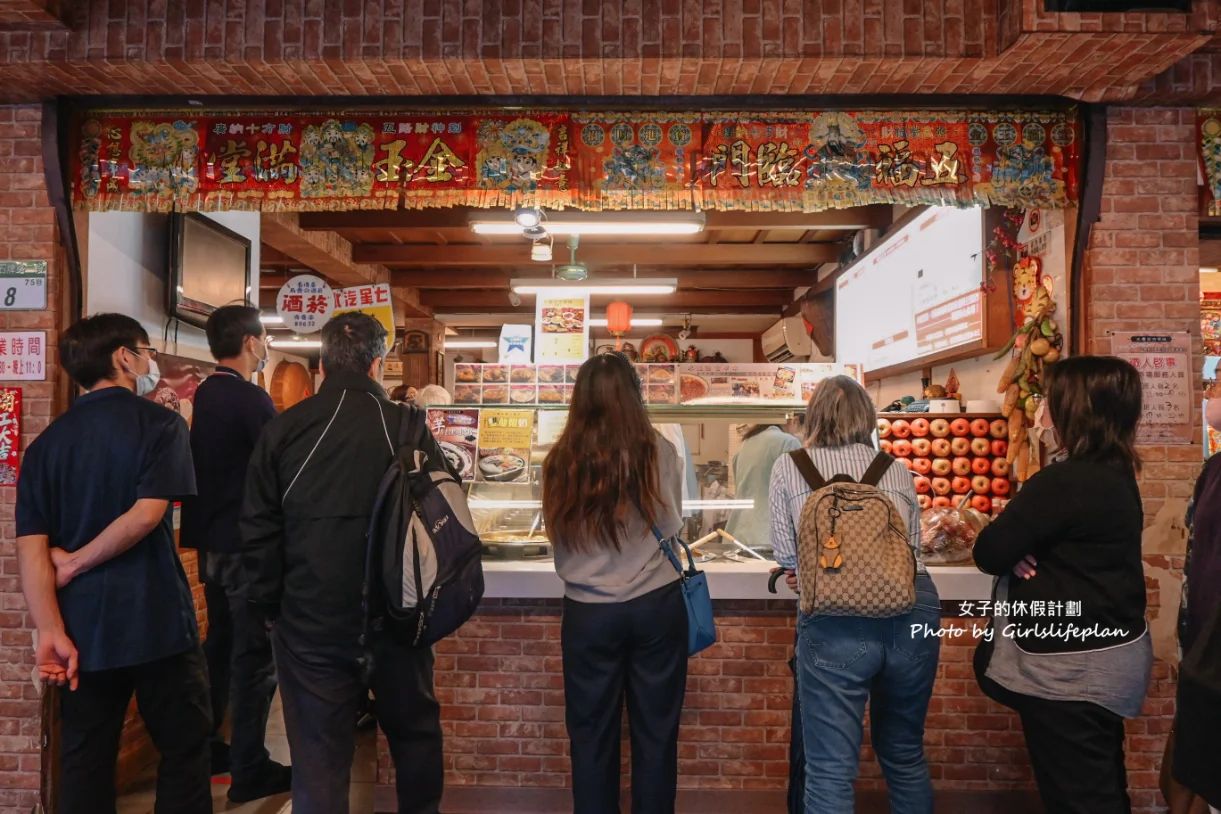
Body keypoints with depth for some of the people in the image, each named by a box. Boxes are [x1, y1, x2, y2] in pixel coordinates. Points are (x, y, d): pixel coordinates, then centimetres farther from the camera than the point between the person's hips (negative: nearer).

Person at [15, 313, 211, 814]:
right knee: (184, 749, 10)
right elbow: (147, 514, -19)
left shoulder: (46, 442, 5)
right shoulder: (161, 424, -7)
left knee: (84, 763, 15)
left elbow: (31, 545, -4)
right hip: (157, 620, -4)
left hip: (83, 627, 5)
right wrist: (74, 564, -6)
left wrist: (51, 631, -8)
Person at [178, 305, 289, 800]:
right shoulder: (250, 398, -17)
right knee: (255, 656, -1)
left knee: (219, 646, 19)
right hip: (246, 543, -9)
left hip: (211, 540, 9)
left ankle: (204, 749, 30)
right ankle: (249, 771, 7)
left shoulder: (204, 395, 9)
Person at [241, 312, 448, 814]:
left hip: (310, 623, 1)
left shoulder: (283, 429, -4)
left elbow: (258, 530, 0)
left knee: (319, 757, 11)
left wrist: (268, 604, 11)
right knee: (414, 731, 22)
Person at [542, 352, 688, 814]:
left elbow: (559, 538, 3)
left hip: (587, 612, 0)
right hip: (656, 605, 0)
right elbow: (673, 525, 2)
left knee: (591, 733, 15)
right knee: (655, 731, 14)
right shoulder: (659, 451, -9)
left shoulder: (560, 460, -7)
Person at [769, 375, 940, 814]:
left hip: (837, 617, -4)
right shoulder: (897, 471, 13)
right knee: (906, 755, 24)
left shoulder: (788, 467, 6)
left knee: (831, 770, 3)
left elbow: (787, 554, 7)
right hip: (915, 610, 4)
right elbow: (914, 544, 17)